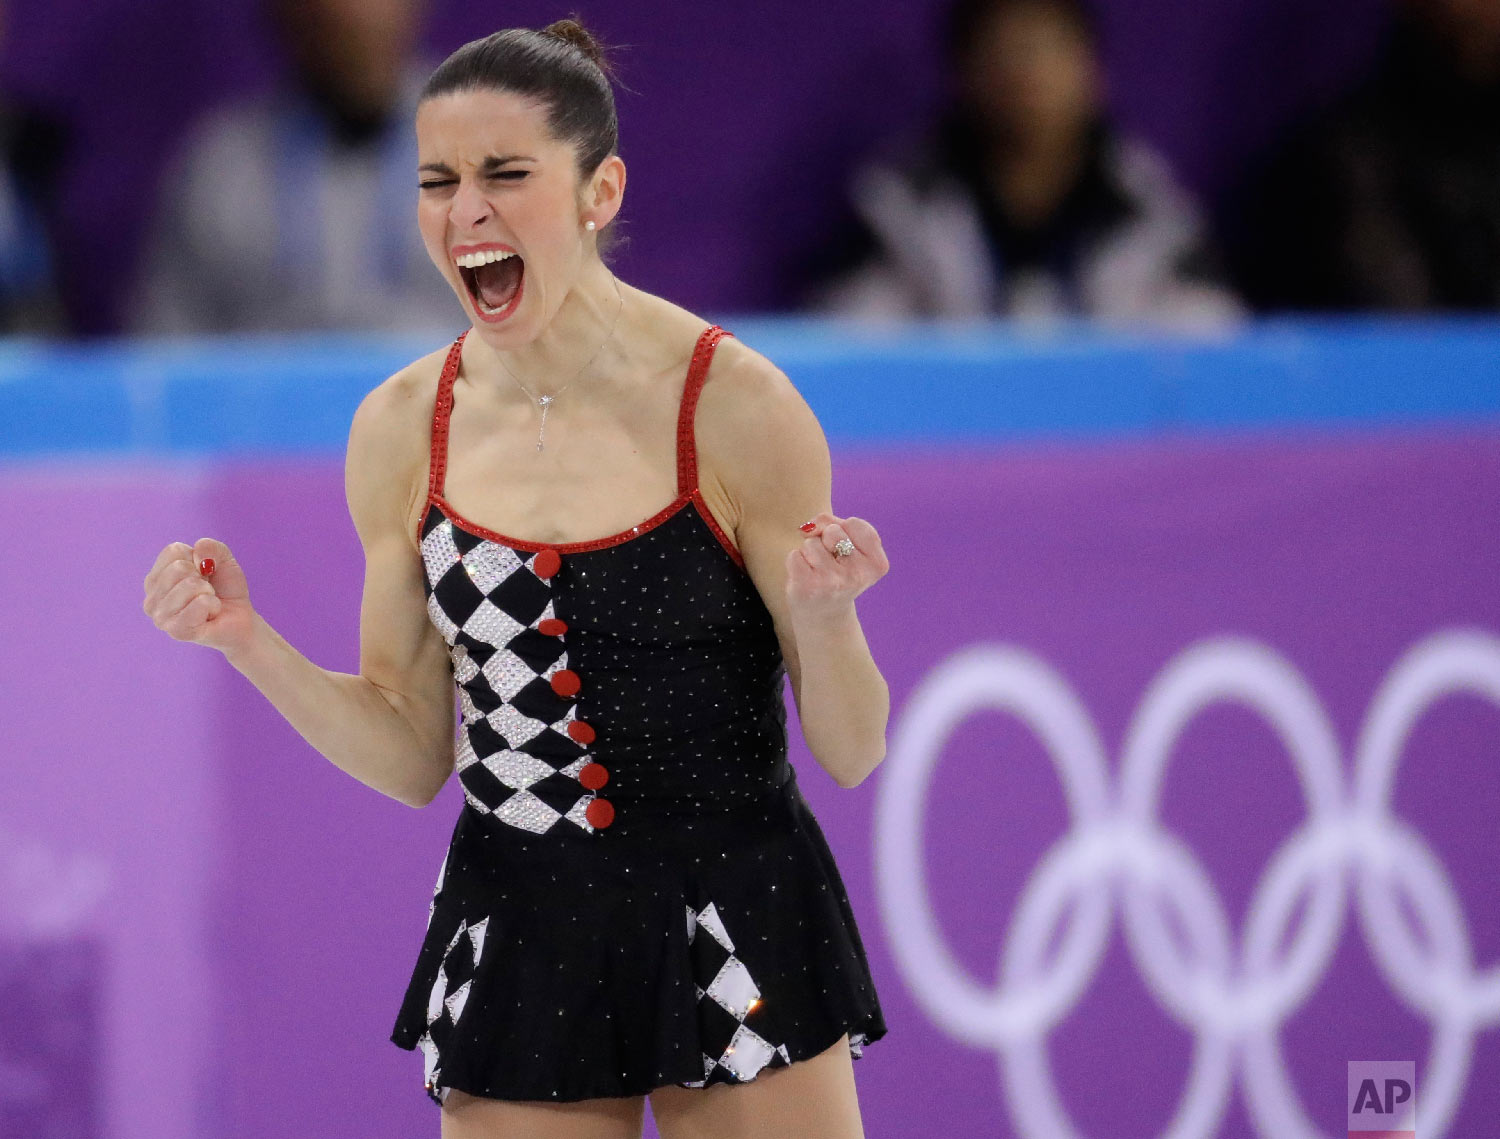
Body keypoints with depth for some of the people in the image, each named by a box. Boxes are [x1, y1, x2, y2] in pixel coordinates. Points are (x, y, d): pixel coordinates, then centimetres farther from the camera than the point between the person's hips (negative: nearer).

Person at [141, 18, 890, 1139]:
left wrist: (822, 619, -26)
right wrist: (248, 640, -5)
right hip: (518, 946, 3)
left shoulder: (733, 405, -10)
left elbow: (851, 754, -6)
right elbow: (413, 759, 8)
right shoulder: (403, 430, 1)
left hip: (735, 930, -3)